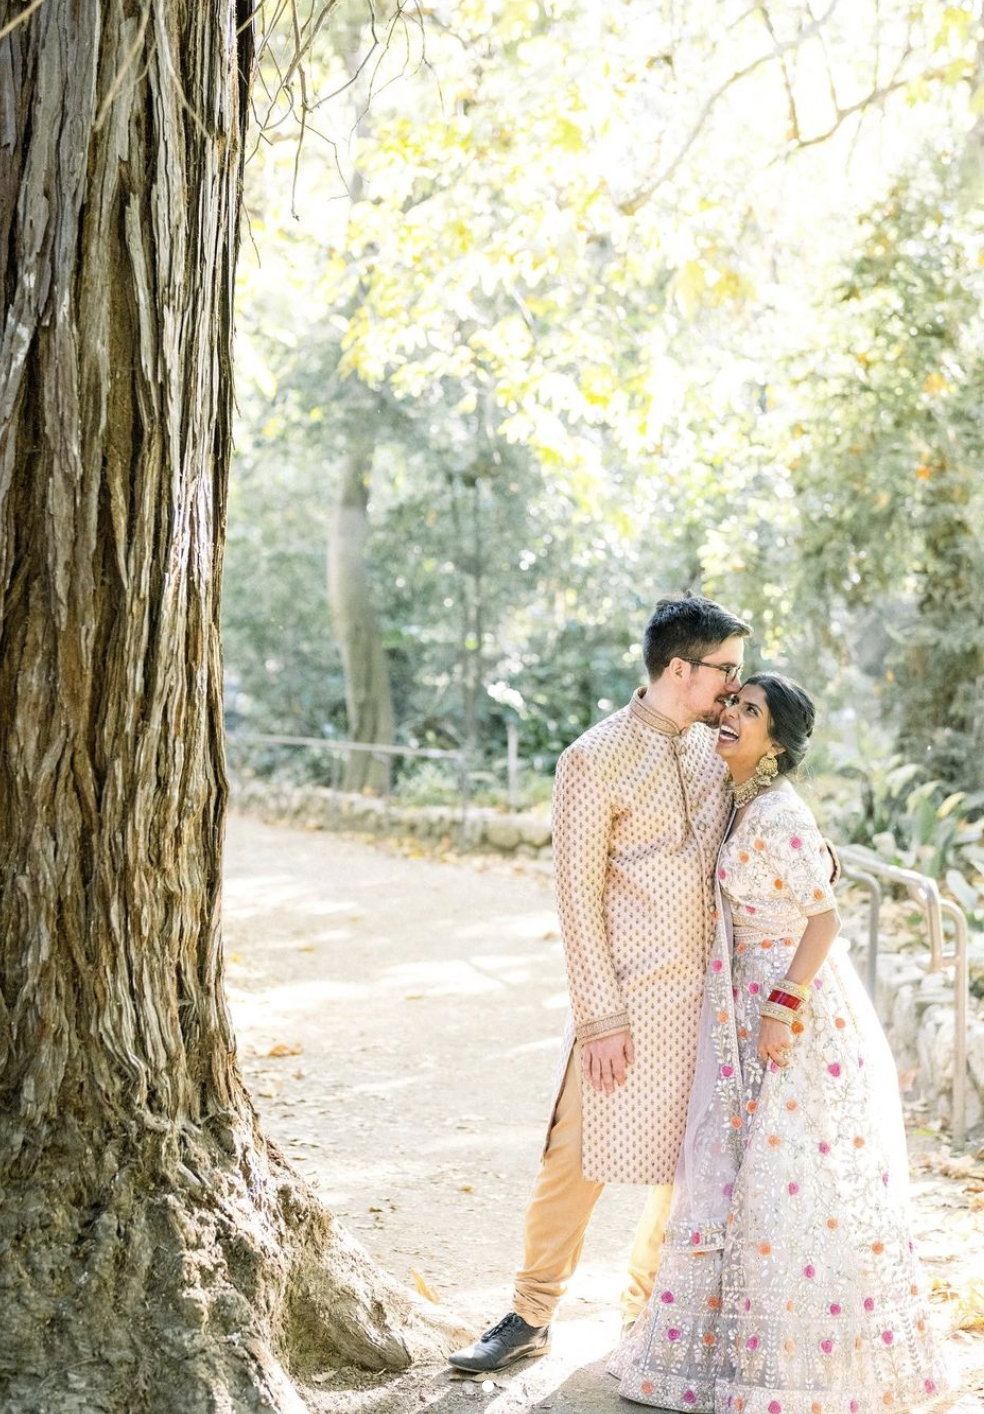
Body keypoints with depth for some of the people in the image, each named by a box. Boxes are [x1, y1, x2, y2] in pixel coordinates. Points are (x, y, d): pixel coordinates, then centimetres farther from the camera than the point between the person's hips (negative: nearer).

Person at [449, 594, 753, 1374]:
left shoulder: (716, 740, 6)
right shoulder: (596, 760, -11)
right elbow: (578, 895, -11)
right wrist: (601, 1015, -14)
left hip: (709, 988, 6)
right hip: (627, 992, -5)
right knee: (580, 1152, 0)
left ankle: (649, 1306, 28)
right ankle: (531, 1316, 15)